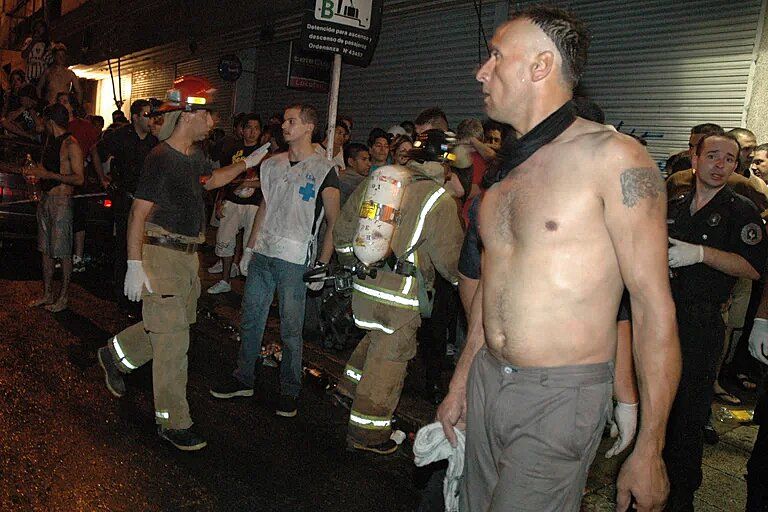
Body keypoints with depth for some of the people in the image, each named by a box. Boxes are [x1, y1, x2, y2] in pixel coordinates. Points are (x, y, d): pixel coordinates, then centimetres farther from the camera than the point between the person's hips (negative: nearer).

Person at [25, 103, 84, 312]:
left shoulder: (71, 145, -10)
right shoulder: (52, 142, 17)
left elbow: (79, 178, -17)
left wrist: (49, 175, -17)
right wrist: (35, 171, 14)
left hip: (61, 202, -9)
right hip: (45, 200, 9)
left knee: (63, 252, -3)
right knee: (46, 250, 12)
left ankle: (63, 297, 6)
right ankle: (47, 294, 21)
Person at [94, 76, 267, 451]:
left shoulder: (193, 156, 10)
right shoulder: (161, 159, -16)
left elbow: (212, 179, 31)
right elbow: (139, 213, -17)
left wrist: (247, 163, 26)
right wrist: (135, 265, -19)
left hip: (187, 255, 9)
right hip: (161, 255, -9)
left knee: (172, 326, 20)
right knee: (172, 340, -4)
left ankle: (114, 356, 43)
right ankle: (173, 423, 7)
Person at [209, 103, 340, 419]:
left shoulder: (324, 170, -6)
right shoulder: (272, 164, 13)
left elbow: (334, 222, -6)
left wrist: (322, 265, -11)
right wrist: (249, 248, 15)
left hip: (296, 260, -5)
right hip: (262, 254, 6)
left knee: (291, 330, 2)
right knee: (250, 320, 12)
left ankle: (289, 392, 18)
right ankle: (244, 380, 28)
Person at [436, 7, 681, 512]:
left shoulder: (612, 157, -13)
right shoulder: (508, 169, 9)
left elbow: (654, 307, -13)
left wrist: (649, 451, -13)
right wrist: (461, 381, 19)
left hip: (559, 396, -7)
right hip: (486, 381, 7)